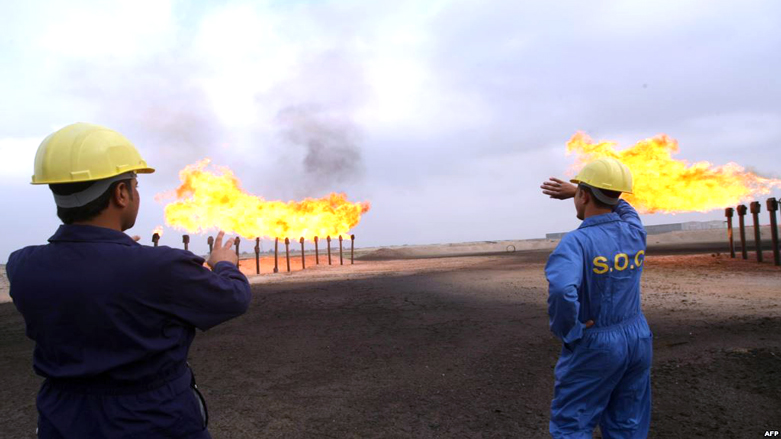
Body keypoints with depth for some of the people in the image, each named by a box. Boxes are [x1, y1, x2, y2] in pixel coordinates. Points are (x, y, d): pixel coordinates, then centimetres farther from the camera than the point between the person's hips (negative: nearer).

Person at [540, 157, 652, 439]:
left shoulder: (577, 242, -22)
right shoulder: (635, 231, -1)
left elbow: (561, 290, -39)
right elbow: (618, 205, 23)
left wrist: (566, 331, -21)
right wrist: (574, 190, 24)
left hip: (594, 345, -6)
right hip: (638, 340, 7)